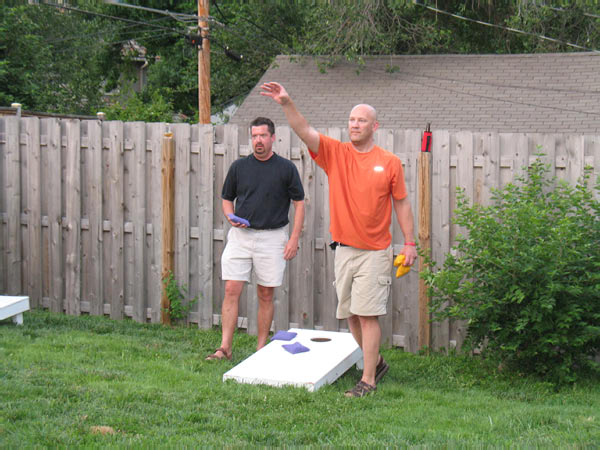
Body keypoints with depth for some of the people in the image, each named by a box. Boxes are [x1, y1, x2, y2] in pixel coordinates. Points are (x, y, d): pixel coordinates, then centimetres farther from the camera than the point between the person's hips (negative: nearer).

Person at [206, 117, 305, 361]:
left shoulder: (286, 168, 0)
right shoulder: (239, 166, 6)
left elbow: (299, 203, 3)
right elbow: (227, 199, 15)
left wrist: (294, 238, -5)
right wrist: (231, 218, -7)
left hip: (272, 237, -1)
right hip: (240, 235, 2)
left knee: (266, 295, 4)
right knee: (232, 290, -6)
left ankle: (261, 348, 13)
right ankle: (225, 348, -5)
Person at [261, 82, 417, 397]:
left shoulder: (390, 162, -1)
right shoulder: (335, 153, 4)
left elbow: (402, 204, 5)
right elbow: (304, 131, -10)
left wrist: (410, 243, 3)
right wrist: (287, 104, -26)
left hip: (375, 251, -4)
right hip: (344, 249, 4)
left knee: (367, 314, -8)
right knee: (351, 315, 11)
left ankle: (368, 380, -3)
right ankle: (376, 361, 30)